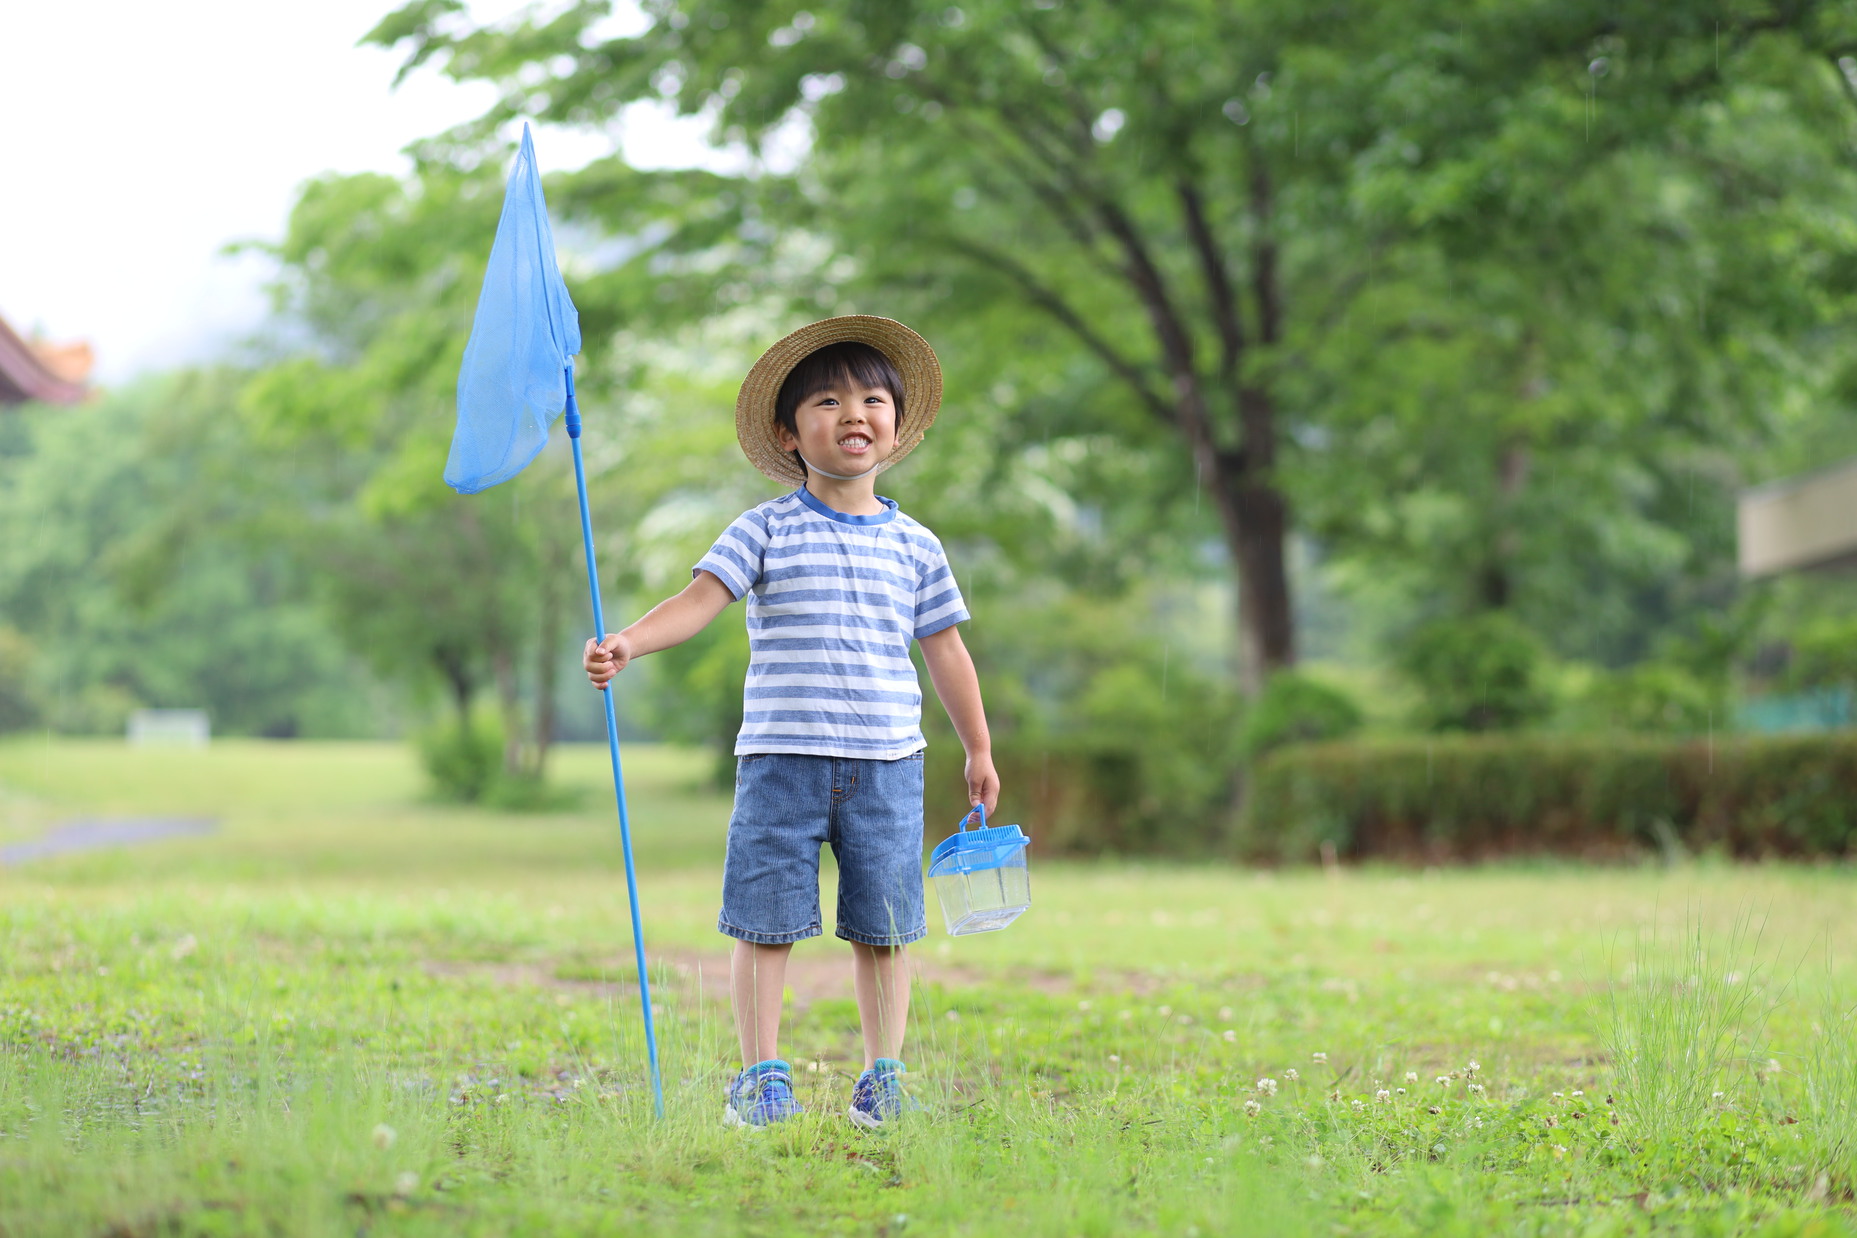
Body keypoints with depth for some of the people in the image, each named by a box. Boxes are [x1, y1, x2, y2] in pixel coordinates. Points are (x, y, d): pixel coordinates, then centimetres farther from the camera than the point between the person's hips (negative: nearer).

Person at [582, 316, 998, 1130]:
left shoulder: (914, 547, 9)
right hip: (781, 758, -2)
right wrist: (629, 642, -27)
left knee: (882, 926, 5)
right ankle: (761, 1076, 10)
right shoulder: (766, 530, 1)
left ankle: (883, 1077, 17)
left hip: (886, 761, 2)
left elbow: (945, 650, 17)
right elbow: (701, 600, -9)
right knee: (765, 919, -1)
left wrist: (979, 750, 21)